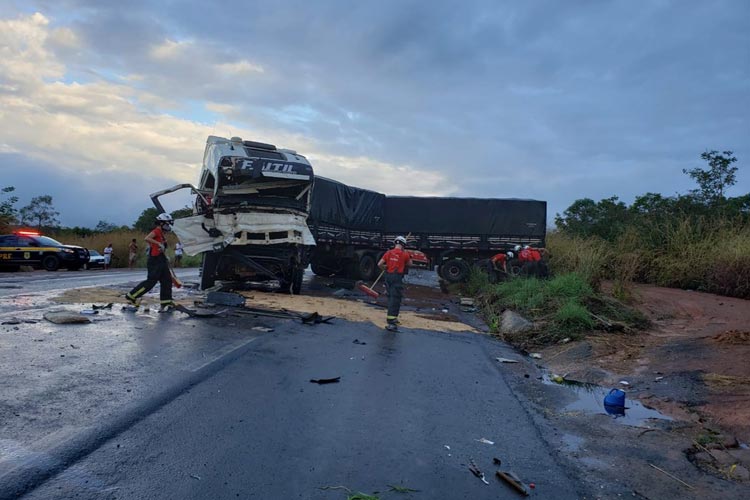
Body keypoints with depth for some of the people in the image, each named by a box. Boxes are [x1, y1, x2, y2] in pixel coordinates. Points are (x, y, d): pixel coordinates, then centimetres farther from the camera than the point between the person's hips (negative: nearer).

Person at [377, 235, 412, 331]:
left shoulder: (388, 253, 4)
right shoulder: (404, 254, -5)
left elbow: (379, 264, 1)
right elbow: (410, 263, 13)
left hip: (388, 276, 5)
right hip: (397, 277, -5)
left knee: (391, 297, 19)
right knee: (395, 298, -8)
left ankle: (392, 317, 31)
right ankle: (390, 322, -16)